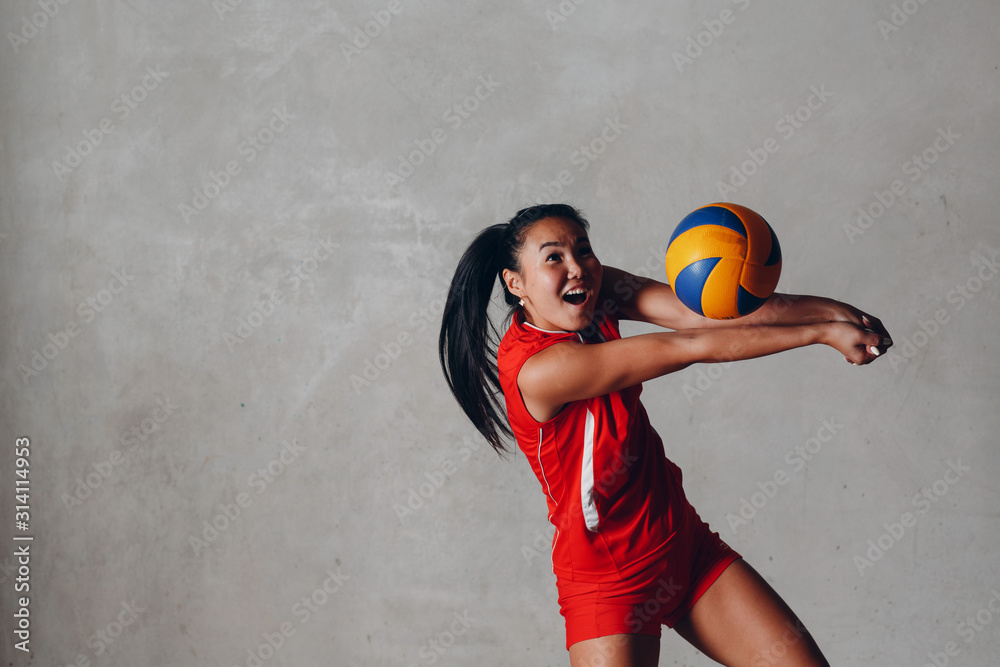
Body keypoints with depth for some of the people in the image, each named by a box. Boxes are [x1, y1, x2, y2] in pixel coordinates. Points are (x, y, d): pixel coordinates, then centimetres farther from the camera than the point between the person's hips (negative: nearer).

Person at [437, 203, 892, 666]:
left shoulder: (599, 290, -5)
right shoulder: (537, 369, -27)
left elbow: (701, 309, -18)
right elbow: (690, 347, -27)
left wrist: (831, 310, -29)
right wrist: (823, 332, -24)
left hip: (686, 546, 7)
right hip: (609, 584, -7)